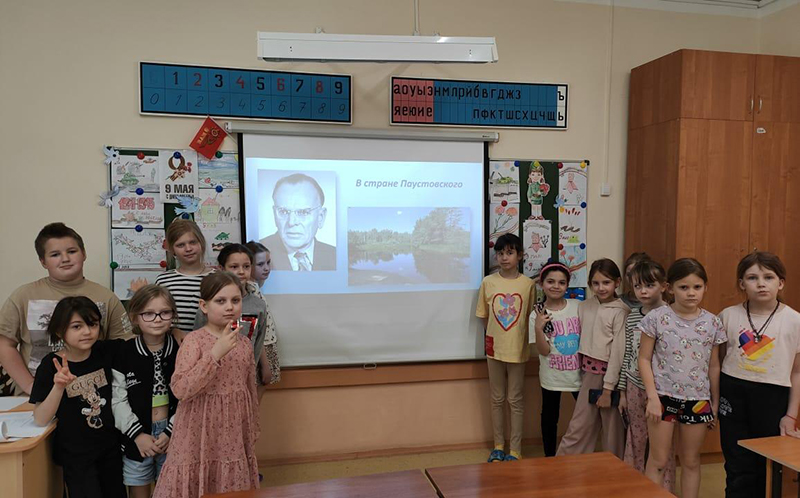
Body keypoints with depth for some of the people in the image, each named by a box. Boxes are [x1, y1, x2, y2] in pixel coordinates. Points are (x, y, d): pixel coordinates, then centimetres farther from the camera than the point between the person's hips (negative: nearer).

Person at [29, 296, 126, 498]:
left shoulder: (105, 351, -8)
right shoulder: (51, 365, -15)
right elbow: (40, 420, -14)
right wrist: (58, 387, -30)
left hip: (111, 446, 3)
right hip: (76, 454, -3)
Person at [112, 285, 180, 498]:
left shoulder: (181, 352, -5)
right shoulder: (124, 353, -6)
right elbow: (117, 399, -7)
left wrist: (170, 432, -10)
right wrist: (138, 434, -12)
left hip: (171, 435, 1)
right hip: (136, 438, 0)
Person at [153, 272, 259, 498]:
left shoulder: (245, 344, 3)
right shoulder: (194, 340, -13)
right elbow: (180, 389, -24)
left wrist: (253, 432, 17)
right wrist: (216, 353, -29)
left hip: (234, 435, 5)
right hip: (201, 434, -5)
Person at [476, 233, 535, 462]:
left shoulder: (528, 284, -6)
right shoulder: (488, 282, -3)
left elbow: (530, 316, 1)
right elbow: (483, 316, 6)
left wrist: (518, 338, -6)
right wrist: (494, 337, 1)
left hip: (517, 350, -1)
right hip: (495, 349, 1)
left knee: (515, 400, 8)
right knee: (497, 399, 13)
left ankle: (515, 450, 19)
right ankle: (498, 447, 26)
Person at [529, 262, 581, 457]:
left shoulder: (578, 307, -4)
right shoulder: (537, 315, -8)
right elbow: (543, 351, -12)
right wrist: (538, 328, -26)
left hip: (578, 373, 1)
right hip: (552, 376, -1)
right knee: (550, 416, 13)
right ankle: (550, 456, 30)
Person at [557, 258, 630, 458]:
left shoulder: (620, 311, -11)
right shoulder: (584, 307, 5)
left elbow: (618, 351, -12)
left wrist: (608, 389, -12)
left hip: (610, 372, -4)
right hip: (589, 372, 4)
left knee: (612, 429, 9)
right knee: (578, 427, 8)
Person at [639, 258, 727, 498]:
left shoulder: (712, 323, 0)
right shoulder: (657, 318, -8)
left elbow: (714, 366, 8)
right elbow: (644, 359, -6)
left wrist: (715, 403, 10)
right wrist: (653, 396, -12)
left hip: (698, 400, 3)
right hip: (663, 396, -3)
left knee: (691, 461, 15)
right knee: (658, 460, 6)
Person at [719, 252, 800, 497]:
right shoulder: (728, 316, -1)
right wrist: (713, 399, 5)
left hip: (774, 396, -1)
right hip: (733, 393, 1)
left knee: (768, 469, 11)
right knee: (738, 469, 8)